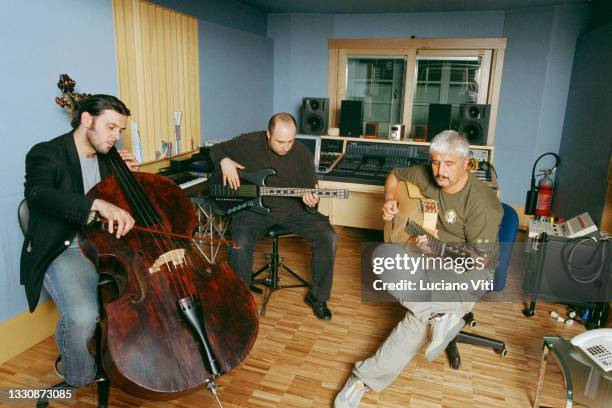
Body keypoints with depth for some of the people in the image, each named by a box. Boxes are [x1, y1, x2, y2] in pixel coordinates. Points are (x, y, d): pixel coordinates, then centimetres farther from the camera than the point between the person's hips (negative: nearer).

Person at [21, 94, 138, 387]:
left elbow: (123, 204, 23)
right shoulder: (45, 154, -6)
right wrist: (97, 204, -44)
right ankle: (79, 378, 3)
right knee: (82, 316, -31)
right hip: (65, 251, -6)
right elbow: (38, 194, -29)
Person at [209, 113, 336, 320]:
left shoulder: (302, 154, -7)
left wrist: (311, 203, -24)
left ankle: (317, 296, 2)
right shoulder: (248, 143, -9)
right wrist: (225, 161, -13)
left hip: (291, 208, 2)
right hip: (254, 207, -1)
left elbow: (310, 191, 0)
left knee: (327, 236, -17)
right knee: (240, 244, -31)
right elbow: (217, 149, 9)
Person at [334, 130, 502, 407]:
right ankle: (441, 316, -27)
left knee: (421, 315, -33)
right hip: (428, 257, 6)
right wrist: (389, 200, -3)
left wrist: (439, 252, -38)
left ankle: (366, 378, -19)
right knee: (383, 255, -27)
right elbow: (395, 175, 18)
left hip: (469, 270, -5)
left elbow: (478, 260, -22)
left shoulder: (482, 202, -22)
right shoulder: (425, 176, -4)